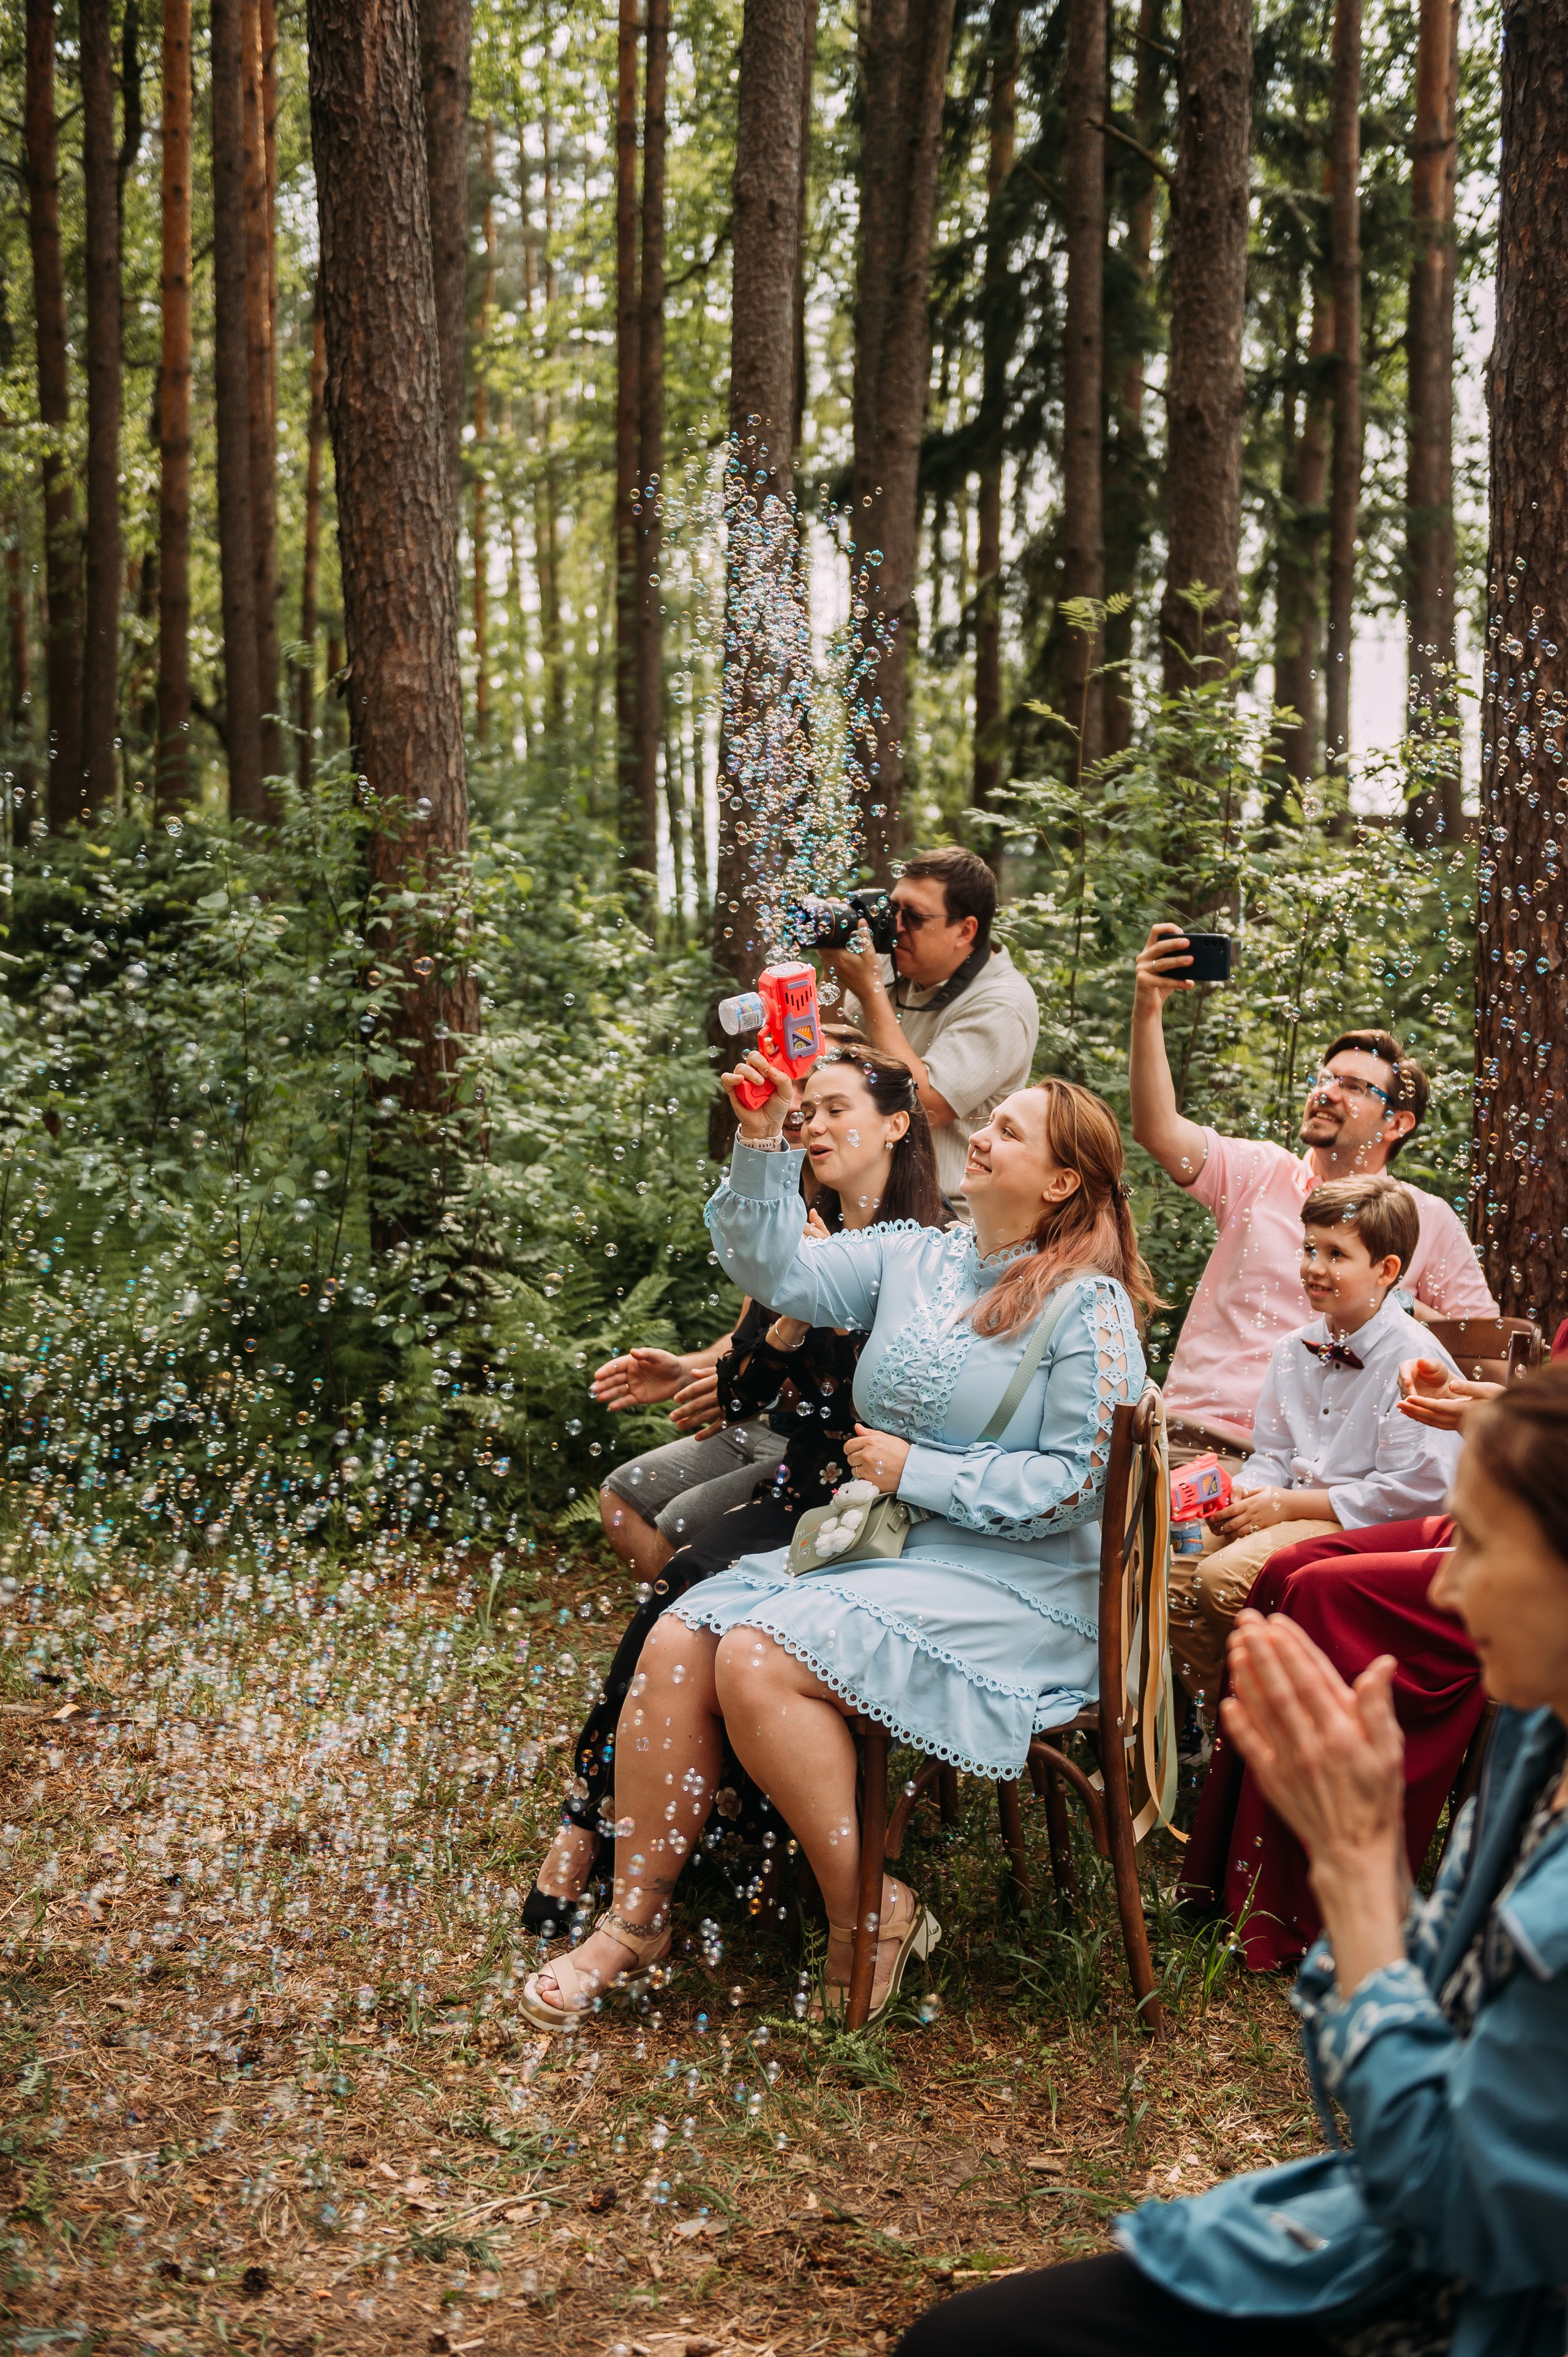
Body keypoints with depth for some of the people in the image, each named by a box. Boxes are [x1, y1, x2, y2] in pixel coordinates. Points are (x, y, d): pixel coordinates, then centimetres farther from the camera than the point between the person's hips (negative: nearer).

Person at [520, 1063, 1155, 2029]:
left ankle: (869, 1913, -10)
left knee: (759, 1661, -26)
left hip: (1013, 1585, -7)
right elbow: (780, 1271, 6)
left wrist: (917, 1470, -13)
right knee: (679, 1642, -12)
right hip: (870, 1546, 7)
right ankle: (636, 1921, -1)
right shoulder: (913, 1260, 12)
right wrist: (763, 1138, -5)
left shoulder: (1090, 1308, -8)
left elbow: (1075, 1480, -14)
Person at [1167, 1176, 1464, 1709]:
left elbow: (1414, 1489, -17)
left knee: (1223, 1578, -27)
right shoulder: (1294, 1350, 13)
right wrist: (1244, 1493, -5)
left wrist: (1289, 1504, -15)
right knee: (1169, 1567, -10)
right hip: (1289, 1510, 8)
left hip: (1363, 1527, -8)